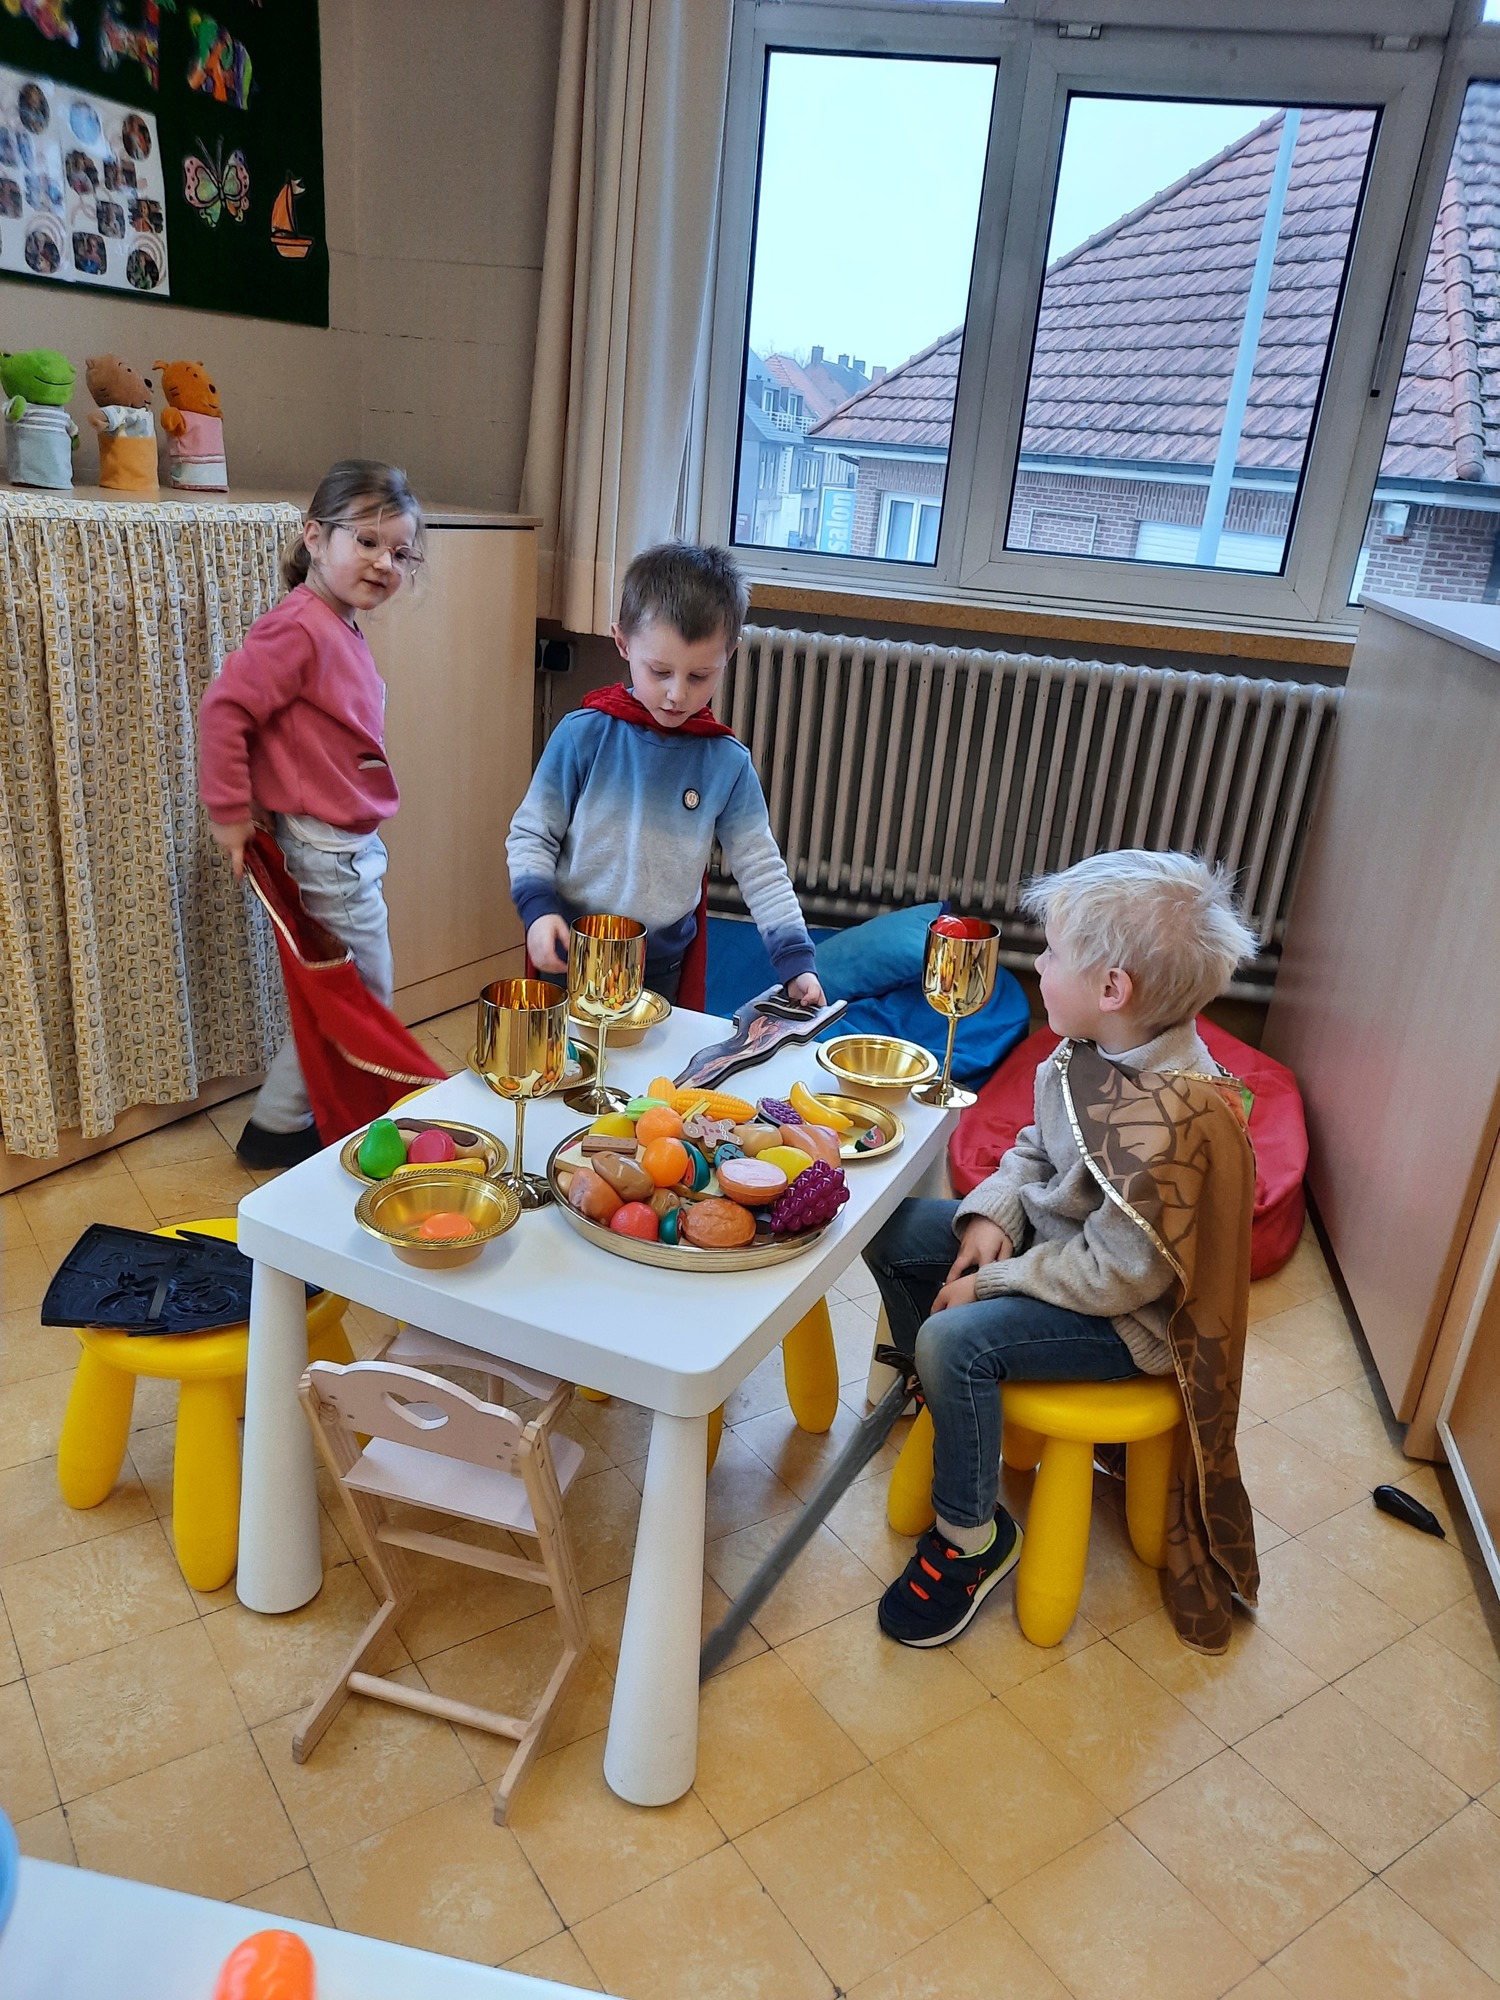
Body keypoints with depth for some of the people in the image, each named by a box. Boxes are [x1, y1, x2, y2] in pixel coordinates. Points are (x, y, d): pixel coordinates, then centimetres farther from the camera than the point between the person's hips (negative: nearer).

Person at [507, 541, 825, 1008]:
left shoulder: (728, 763, -4)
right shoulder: (582, 736, -9)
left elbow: (761, 868, 0)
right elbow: (530, 834, -2)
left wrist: (795, 960, -8)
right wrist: (538, 908, -17)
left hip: (663, 970, 2)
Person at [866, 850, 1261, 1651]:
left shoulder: (1166, 1121, -34)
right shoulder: (1092, 1052, -7)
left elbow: (1119, 1276, -28)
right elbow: (1036, 1148, 9)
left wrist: (991, 1282, -20)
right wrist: (993, 1217, -8)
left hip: (1126, 1314, -9)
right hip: (1055, 1239, 9)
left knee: (956, 1339, -27)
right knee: (892, 1229, 5)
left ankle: (971, 1537, -3)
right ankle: (927, 1386, 30)